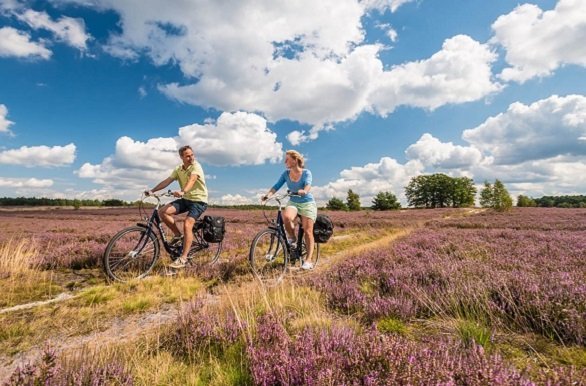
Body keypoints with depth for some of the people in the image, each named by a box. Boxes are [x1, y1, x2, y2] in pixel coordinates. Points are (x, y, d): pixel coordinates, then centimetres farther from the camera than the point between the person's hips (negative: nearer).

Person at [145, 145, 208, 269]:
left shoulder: (196, 166, -14)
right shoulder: (178, 169, 7)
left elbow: (192, 180, -32)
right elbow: (167, 181, 0)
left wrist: (182, 191, -50)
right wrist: (152, 190, -12)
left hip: (199, 200, -6)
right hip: (185, 199, 6)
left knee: (187, 225, -22)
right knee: (163, 211, -13)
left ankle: (183, 258, -16)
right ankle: (178, 235, 5)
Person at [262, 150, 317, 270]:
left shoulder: (306, 172, -9)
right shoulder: (286, 174, 1)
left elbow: (308, 184, -27)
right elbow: (276, 186, -7)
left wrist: (304, 191, -49)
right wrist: (268, 195, -26)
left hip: (307, 203, -3)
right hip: (293, 202, 3)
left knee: (308, 231, -8)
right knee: (286, 216, -31)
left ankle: (308, 260, 0)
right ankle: (292, 238, -4)